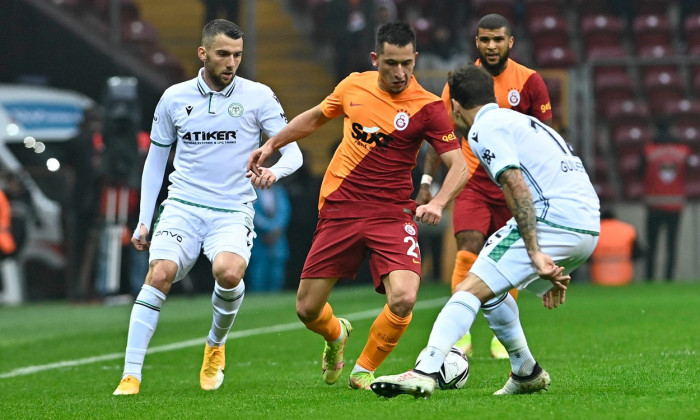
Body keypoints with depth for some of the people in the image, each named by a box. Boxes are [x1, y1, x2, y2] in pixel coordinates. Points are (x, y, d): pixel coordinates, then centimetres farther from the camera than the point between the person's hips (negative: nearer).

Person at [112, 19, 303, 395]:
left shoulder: (258, 97, 1)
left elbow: (293, 153, 1)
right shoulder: (174, 98, 6)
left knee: (228, 272, -29)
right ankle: (131, 375, -19)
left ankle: (216, 343, 3)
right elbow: (155, 159, 17)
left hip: (233, 211, -1)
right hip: (183, 206, 1)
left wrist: (275, 170, -23)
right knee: (160, 273, -22)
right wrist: (144, 220, 12)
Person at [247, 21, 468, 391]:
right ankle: (336, 335, 42)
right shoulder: (354, 86, 1)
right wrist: (271, 144, 24)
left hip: (392, 214, -3)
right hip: (339, 208, 3)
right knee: (307, 309, 3)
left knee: (403, 299, -25)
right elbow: (315, 117, 22)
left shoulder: (428, 107, -10)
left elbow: (459, 166, -13)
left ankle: (365, 369, 4)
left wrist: (437, 203, -30)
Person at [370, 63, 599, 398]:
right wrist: (553, 270, 34)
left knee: (471, 290, -13)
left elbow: (518, 189, -14)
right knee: (491, 288, 25)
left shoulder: (485, 128, -1)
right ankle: (527, 374, 29)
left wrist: (536, 254, -19)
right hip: (588, 229, 9)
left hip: (551, 221, -9)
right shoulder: (524, 122, 29)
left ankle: (424, 372, -28)